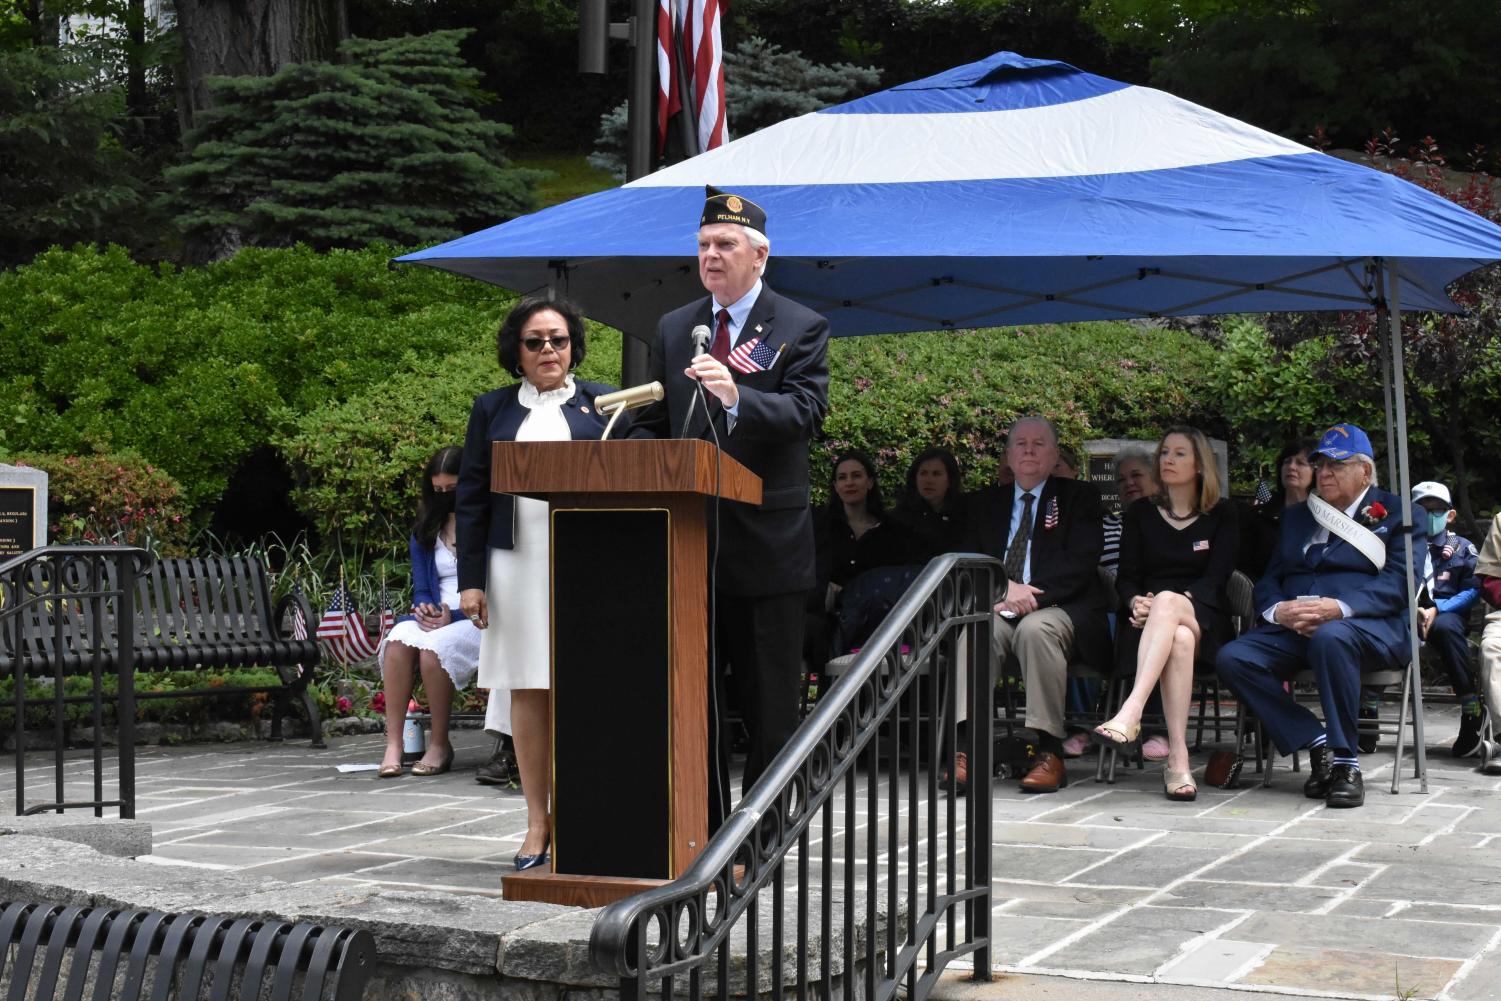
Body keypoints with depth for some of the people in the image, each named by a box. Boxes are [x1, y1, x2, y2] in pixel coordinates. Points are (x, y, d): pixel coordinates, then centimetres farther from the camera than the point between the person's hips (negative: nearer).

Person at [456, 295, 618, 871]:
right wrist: (470, 579, 2)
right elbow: (471, 496, 10)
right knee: (527, 693, 3)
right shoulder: (492, 410, 12)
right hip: (516, 564, 2)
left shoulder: (602, 403, 8)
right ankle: (538, 824, 10)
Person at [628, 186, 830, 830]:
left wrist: (737, 396, -32)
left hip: (767, 541, -4)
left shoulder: (800, 328, 0)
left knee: (770, 702, 3)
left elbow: (808, 412, -15)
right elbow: (653, 423, 18)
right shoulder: (673, 330, 15)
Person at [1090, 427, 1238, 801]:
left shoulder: (1222, 514, 12)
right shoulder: (1140, 512, 17)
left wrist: (1174, 603, -18)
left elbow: (1216, 578, 0)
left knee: (1166, 601, -40)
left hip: (1202, 619, -1)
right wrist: (1136, 601, -15)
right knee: (1179, 640, -39)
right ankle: (1177, 758, -51)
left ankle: (1130, 714, -57)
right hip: (1149, 620, 1)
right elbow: (1126, 576, 10)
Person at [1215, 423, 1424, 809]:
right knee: (1232, 658, -23)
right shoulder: (1296, 516, 27)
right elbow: (1267, 581, 18)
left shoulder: (1397, 513, 11)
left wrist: (1339, 608, -22)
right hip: (1293, 629, 5)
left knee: (1330, 638, -41)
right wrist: (1278, 610, -8)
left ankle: (1346, 763, -29)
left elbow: (1398, 582, -5)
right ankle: (1318, 744, -16)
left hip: (1369, 626, -5)